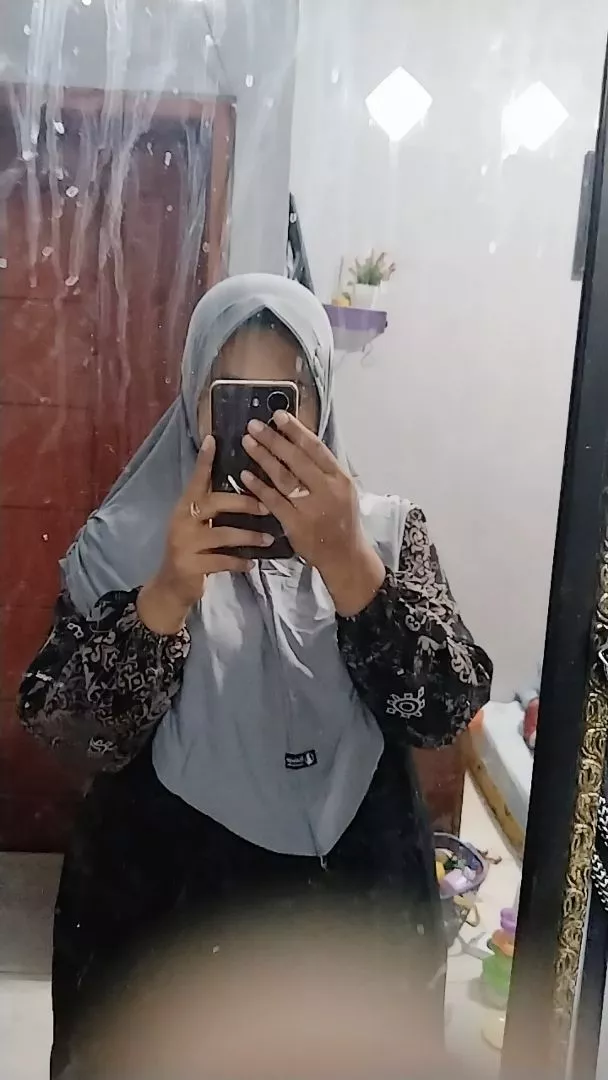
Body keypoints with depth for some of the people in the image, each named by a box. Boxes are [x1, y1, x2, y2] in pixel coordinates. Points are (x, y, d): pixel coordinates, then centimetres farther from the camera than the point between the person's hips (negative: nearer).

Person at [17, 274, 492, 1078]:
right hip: (163, 905, 0)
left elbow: (447, 711, -15)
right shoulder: (124, 542, -7)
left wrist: (345, 559, -28)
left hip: (347, 903, 1)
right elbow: (66, 732, -14)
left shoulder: (385, 530, -5)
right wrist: (168, 593, -28)